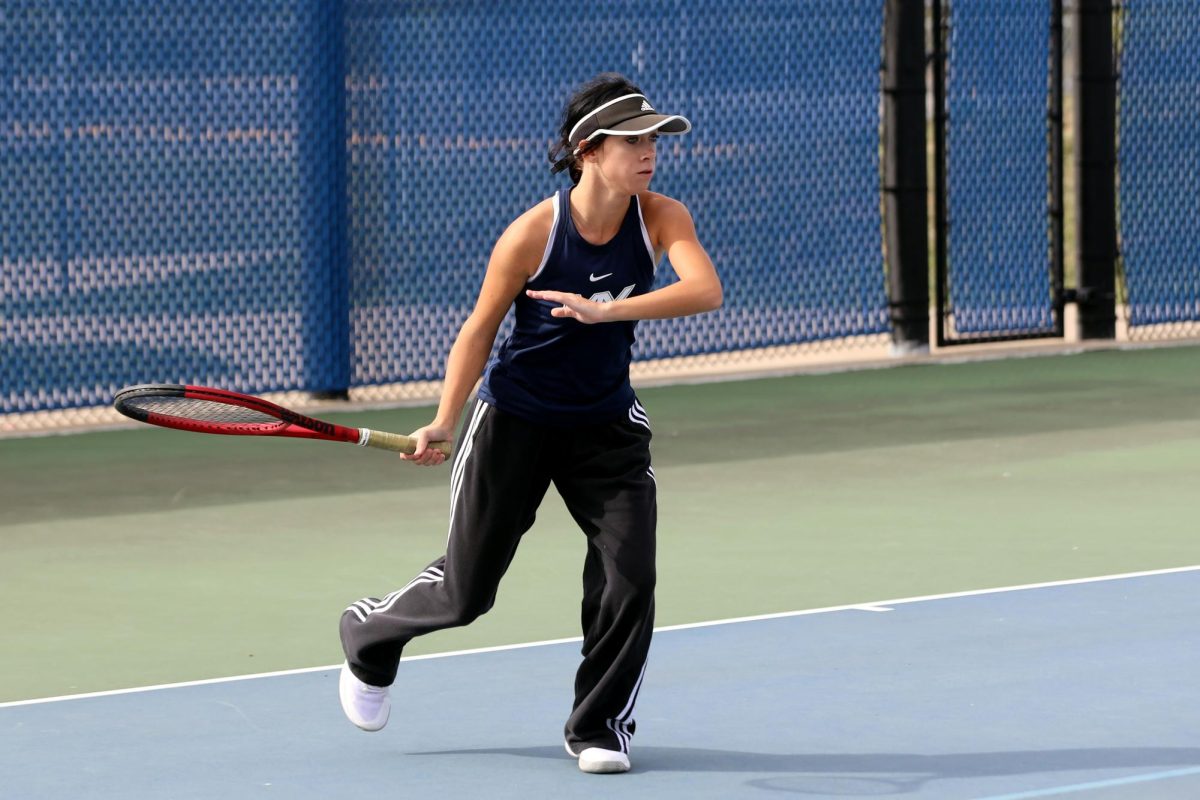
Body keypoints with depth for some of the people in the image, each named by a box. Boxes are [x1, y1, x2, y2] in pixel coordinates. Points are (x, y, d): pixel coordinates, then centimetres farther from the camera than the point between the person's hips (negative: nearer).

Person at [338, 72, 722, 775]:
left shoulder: (661, 218, -15)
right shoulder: (533, 235, -21)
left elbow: (706, 290, -33)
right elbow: (481, 327, -8)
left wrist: (607, 310, -44)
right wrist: (445, 422, -14)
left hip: (607, 424, 2)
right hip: (515, 419, -2)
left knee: (630, 572, -14)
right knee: (465, 591, 6)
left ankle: (600, 726, 6)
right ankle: (369, 636, 38)